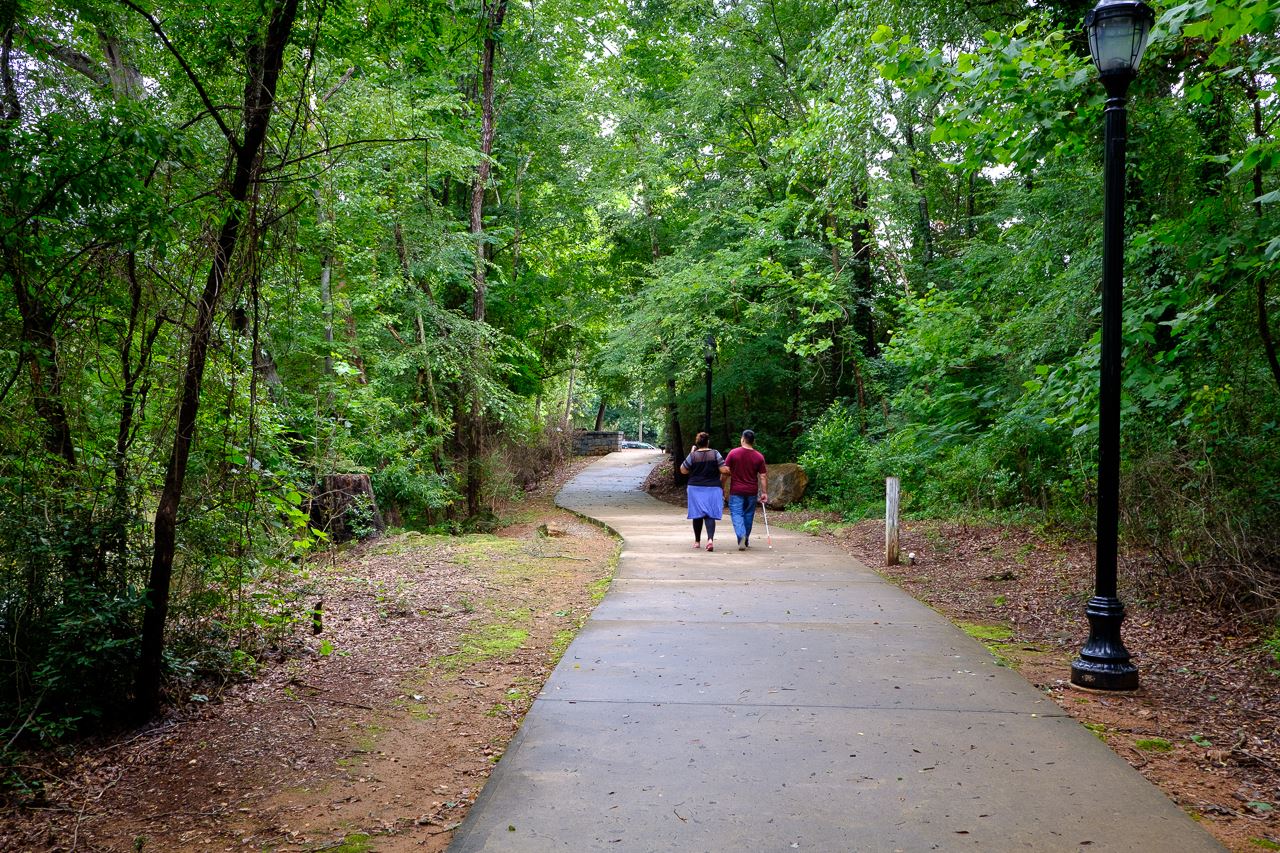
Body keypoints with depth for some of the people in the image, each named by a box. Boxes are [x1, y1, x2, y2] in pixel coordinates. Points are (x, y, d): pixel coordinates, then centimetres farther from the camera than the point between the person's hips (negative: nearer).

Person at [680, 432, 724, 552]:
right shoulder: (715, 454, -5)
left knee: (697, 515, 11)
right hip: (713, 489, 0)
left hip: (696, 489, 0)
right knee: (710, 515, 0)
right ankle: (710, 539, -21)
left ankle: (697, 541, 21)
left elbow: (683, 470, 3)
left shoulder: (693, 455, -7)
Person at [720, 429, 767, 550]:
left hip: (736, 490, -2)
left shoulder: (733, 453, -7)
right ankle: (746, 540, 26)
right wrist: (764, 493, 3)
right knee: (748, 515, 15)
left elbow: (725, 470, -7)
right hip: (752, 491, 2)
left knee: (736, 514, 0)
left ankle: (741, 535, -24)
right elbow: (763, 476, -2)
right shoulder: (759, 456, -2)